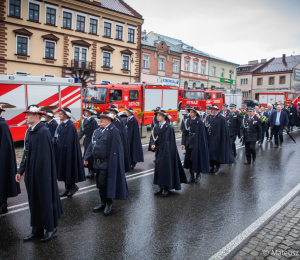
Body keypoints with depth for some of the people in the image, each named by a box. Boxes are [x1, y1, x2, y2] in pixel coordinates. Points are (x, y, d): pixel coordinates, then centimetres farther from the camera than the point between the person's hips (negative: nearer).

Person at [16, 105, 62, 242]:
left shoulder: (43, 131, -18)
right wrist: (20, 171, 13)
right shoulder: (29, 131, 9)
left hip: (41, 173, -8)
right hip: (31, 173, 8)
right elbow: (26, 153, 14)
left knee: (45, 200, 6)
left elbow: (45, 155, -20)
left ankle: (50, 228, 25)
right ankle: (37, 230, 30)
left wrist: (43, 174, -19)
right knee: (34, 201, 16)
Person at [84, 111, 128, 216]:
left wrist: (112, 163, -20)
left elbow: (115, 148, -18)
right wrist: (86, 157, 12)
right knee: (100, 184, 15)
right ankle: (103, 203, 31)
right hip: (97, 162, 8)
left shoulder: (113, 131, -14)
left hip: (106, 163, -8)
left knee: (103, 183, -5)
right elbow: (91, 144, 16)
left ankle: (109, 204, 14)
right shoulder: (97, 131, 11)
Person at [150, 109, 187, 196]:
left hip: (166, 151, -7)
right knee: (158, 168, 10)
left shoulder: (169, 127, -12)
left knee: (165, 168, -3)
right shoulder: (156, 127, 8)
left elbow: (170, 141, -12)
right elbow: (153, 137, 6)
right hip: (159, 151, 7)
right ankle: (161, 188, 21)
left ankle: (166, 188, 10)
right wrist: (152, 144, -14)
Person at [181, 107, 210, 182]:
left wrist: (200, 145, -13)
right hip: (189, 143, 5)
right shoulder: (188, 121, 6)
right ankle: (192, 176, 19)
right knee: (188, 158, 6)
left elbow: (201, 134, -10)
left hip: (196, 143, -5)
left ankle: (198, 174, 23)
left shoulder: (199, 121, -9)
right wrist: (183, 143, 1)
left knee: (196, 158, 1)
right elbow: (185, 132, 6)